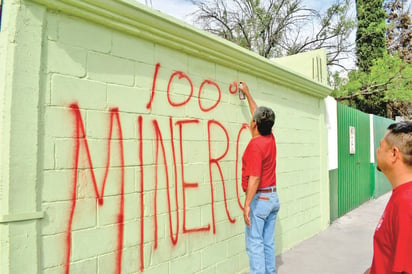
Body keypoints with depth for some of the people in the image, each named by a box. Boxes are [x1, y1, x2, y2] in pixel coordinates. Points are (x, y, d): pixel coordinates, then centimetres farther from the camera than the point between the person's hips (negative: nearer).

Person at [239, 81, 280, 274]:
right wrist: (247, 93, 30)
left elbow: (254, 178, -24)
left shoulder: (255, 145, -19)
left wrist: (247, 204, -22)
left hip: (259, 198, -8)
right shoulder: (270, 138, 5)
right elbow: (259, 113, 20)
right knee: (268, 242, 15)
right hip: (273, 197, 8)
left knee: (255, 244, 0)